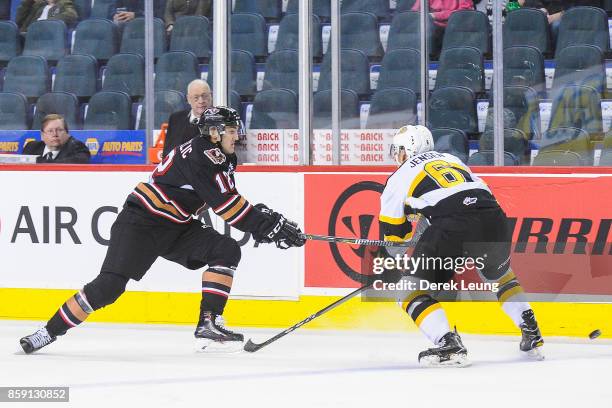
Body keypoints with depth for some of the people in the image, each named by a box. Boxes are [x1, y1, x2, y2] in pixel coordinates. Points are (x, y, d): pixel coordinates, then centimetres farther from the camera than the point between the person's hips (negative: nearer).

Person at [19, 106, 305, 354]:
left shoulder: (221, 159, 10)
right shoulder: (201, 154, -20)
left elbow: (232, 202, 11)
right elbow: (224, 204, -27)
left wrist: (265, 216, -6)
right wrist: (265, 225, -25)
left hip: (176, 228, 9)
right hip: (140, 223, -9)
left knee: (227, 250, -9)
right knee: (109, 285, -18)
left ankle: (209, 325, -12)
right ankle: (52, 330, -5)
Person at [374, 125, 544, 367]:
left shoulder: (400, 176, 22)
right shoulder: (452, 159, 35)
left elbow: (392, 231, 23)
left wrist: (390, 271, 39)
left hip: (452, 227, -6)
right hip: (493, 218, 6)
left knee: (412, 288, 6)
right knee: (499, 274, 35)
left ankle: (449, 346, -12)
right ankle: (532, 336, 29)